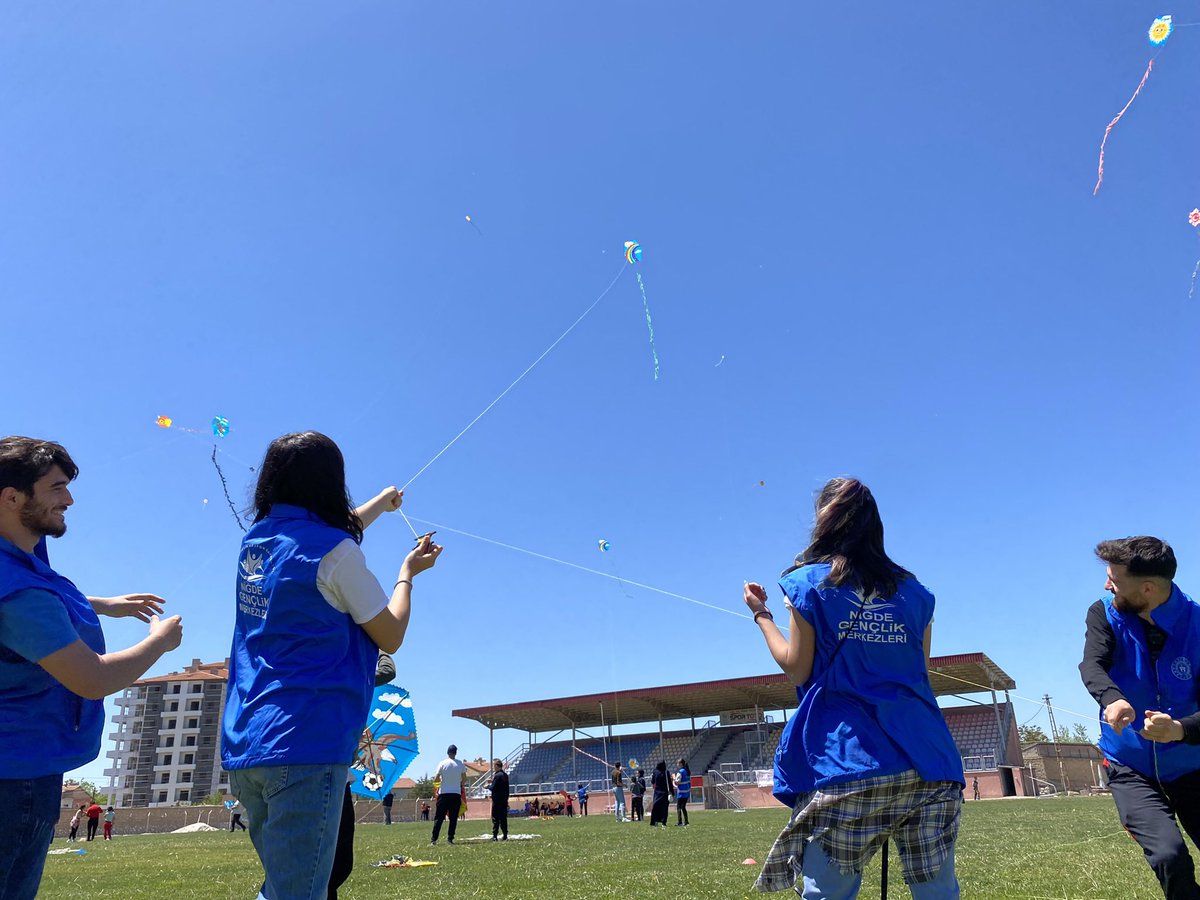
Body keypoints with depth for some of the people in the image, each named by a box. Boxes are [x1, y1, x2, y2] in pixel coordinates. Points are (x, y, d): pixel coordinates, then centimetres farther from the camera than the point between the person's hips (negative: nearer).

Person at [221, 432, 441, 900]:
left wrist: (380, 503, 45)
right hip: (306, 744, -8)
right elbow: (390, 637, -2)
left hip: (242, 747, 8)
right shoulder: (334, 552, -11)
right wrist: (407, 573, 13)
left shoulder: (255, 541, 11)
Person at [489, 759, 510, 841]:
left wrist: (488, 786, 4)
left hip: (497, 800, -8)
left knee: (495, 818, -3)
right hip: (504, 800, 8)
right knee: (503, 818, 9)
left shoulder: (497, 775, -15)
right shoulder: (505, 775, 12)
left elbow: (493, 788, -17)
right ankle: (505, 835, 9)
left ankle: (494, 835, -4)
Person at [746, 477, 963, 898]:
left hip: (846, 757, -4)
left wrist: (761, 614, 14)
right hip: (924, 756, 4)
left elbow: (797, 669, 2)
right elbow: (921, 671, 18)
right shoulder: (913, 590, 13)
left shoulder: (811, 582, 2)